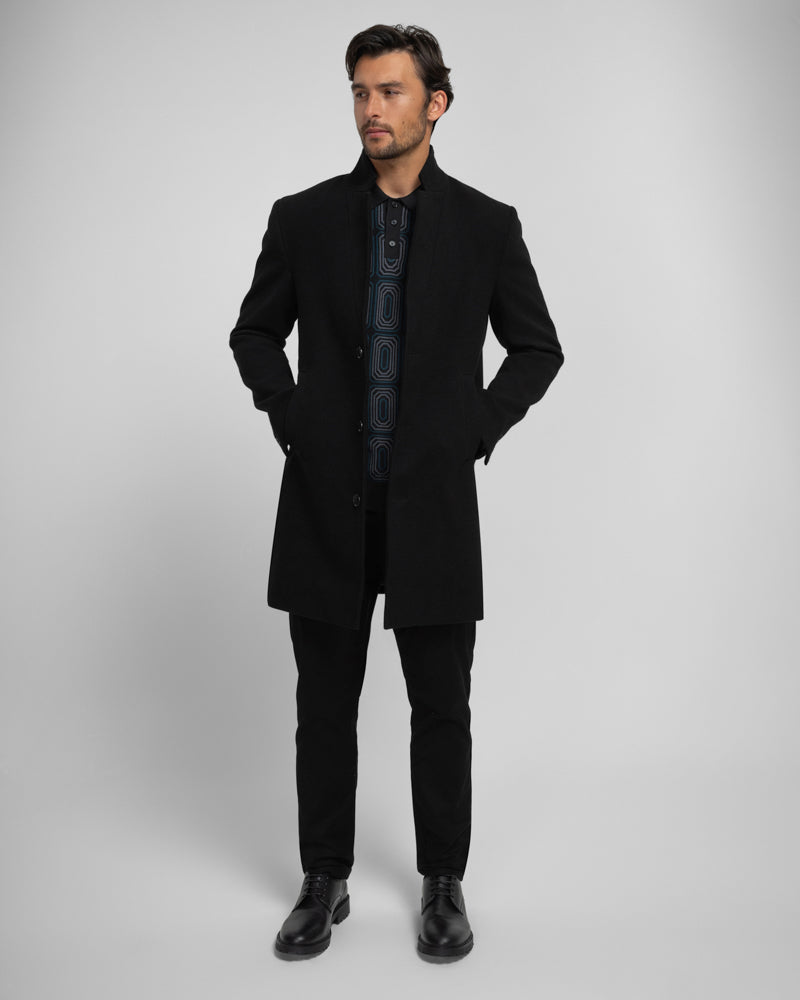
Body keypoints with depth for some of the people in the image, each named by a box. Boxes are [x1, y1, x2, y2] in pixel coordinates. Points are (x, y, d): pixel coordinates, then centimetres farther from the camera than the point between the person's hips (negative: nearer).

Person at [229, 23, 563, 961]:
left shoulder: (486, 225, 1)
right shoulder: (303, 218, 3)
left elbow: (538, 347, 9)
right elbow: (255, 333, 14)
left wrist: (477, 429, -2)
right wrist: (290, 418, 0)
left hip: (433, 502, -1)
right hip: (328, 503, 1)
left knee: (441, 710, 7)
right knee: (324, 707, 10)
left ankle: (443, 885, 26)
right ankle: (324, 882, 27)